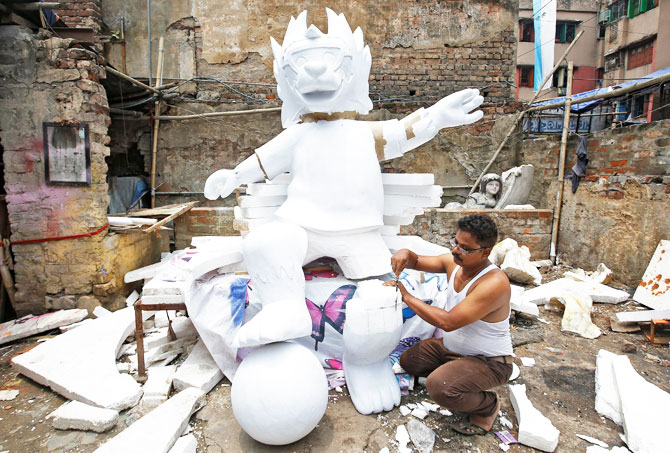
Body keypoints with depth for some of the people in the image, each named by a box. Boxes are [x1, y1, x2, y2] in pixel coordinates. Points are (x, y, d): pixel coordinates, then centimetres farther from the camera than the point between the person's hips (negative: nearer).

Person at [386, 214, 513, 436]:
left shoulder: (494, 283, -33)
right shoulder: (453, 263, -8)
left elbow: (448, 322, -36)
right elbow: (417, 262, 6)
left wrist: (407, 296, -28)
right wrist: (406, 254, -20)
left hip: (489, 361, -8)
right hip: (451, 346, 8)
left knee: (439, 387, -30)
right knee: (408, 360, 9)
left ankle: (488, 405, 1)